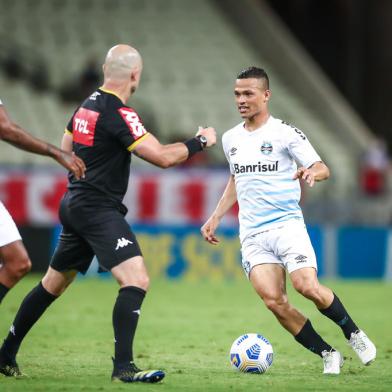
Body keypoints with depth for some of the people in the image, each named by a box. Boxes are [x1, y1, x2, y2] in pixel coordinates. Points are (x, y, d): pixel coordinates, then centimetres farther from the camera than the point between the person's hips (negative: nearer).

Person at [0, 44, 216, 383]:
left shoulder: (87, 105, 10)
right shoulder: (118, 113, -16)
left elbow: (66, 150, 24)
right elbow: (163, 156, -19)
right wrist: (200, 141, -5)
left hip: (75, 205, 10)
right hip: (99, 210, -10)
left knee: (53, 283, 20)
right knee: (136, 280, -16)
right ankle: (123, 366, -23)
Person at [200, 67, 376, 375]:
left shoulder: (285, 133, -4)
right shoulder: (230, 139, 12)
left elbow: (323, 169, -5)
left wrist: (312, 172, -28)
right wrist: (216, 218, 22)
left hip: (287, 224, -4)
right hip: (252, 234, 4)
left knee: (307, 286, -23)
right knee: (274, 302, -13)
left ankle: (354, 334, 4)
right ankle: (327, 354, 1)